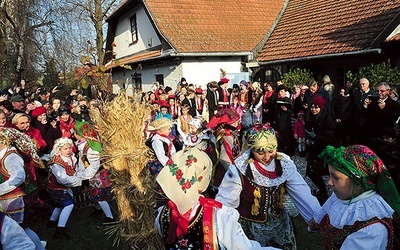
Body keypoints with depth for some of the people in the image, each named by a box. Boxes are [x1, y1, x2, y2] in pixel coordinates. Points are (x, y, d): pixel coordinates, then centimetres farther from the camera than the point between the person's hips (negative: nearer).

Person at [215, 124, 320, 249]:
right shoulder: (239, 170, -23)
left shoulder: (285, 164, -13)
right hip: (251, 229, -3)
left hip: (280, 224, 4)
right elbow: (224, 201, -21)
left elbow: (303, 196, -18)